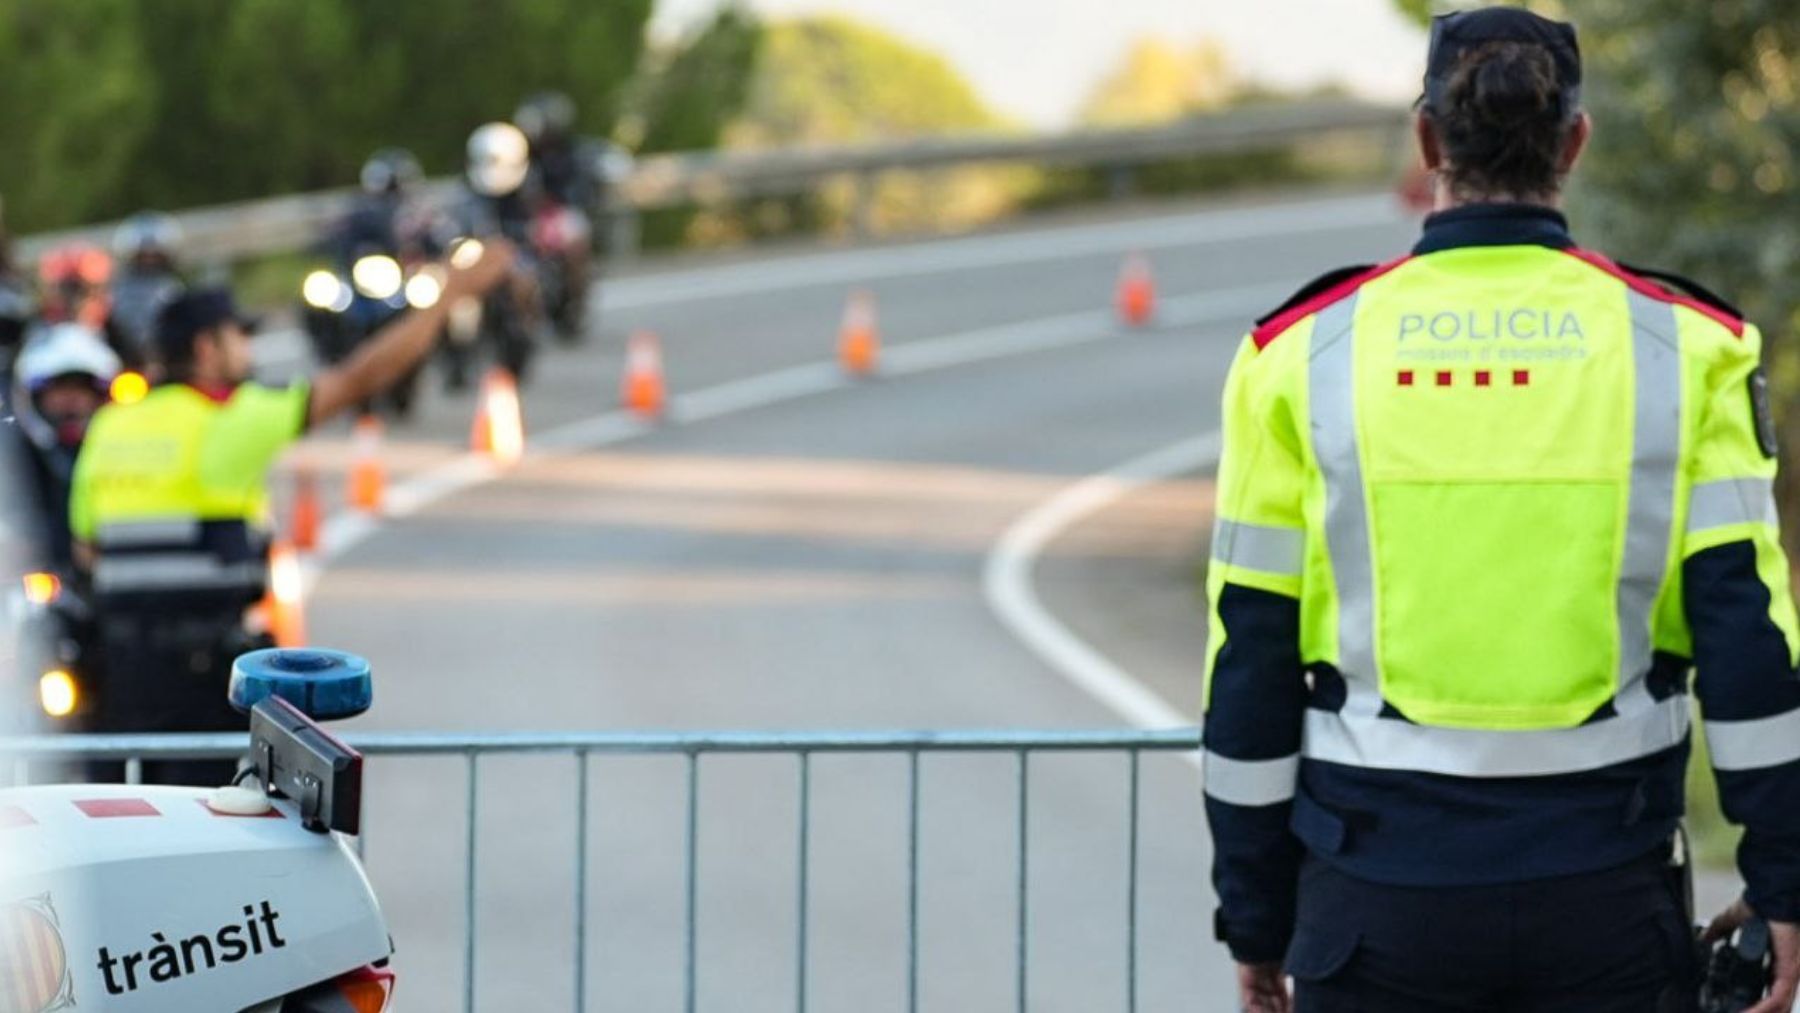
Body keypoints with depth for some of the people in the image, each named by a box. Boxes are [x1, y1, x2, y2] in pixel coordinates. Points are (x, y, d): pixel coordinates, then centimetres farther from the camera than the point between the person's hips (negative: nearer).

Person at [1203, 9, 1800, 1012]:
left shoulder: (1305, 352, 0)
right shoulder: (1685, 346, -1)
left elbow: (1251, 658, 2)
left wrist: (1256, 918, 10)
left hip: (1380, 899, 0)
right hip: (1607, 897, 0)